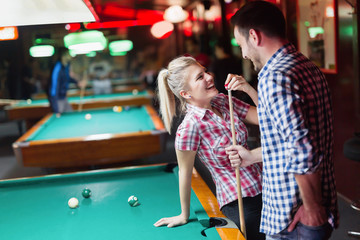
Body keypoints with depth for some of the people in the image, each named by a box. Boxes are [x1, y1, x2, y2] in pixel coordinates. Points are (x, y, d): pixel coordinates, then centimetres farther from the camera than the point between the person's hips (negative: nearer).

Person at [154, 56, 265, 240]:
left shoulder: (223, 101, -3)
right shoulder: (190, 127, -22)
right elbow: (185, 173, -12)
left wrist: (248, 89, -16)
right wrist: (184, 216, 0)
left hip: (263, 188, 7)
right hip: (238, 203, -7)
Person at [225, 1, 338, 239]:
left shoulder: (275, 78, -22)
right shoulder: (310, 68, 8)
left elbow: (304, 157, -27)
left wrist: (314, 213, -17)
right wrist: (252, 156, 20)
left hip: (293, 218, -9)